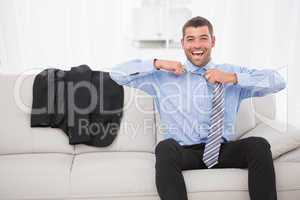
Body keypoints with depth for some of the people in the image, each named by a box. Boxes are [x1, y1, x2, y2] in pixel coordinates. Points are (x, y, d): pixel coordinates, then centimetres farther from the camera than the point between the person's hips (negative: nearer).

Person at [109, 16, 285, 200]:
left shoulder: (231, 72, 12)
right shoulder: (163, 76, 9)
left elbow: (278, 82, 3)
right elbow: (117, 73, 7)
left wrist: (234, 78, -9)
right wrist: (157, 64, -4)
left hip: (222, 150, 2)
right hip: (182, 152, -1)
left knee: (258, 145, -26)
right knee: (166, 147, -34)